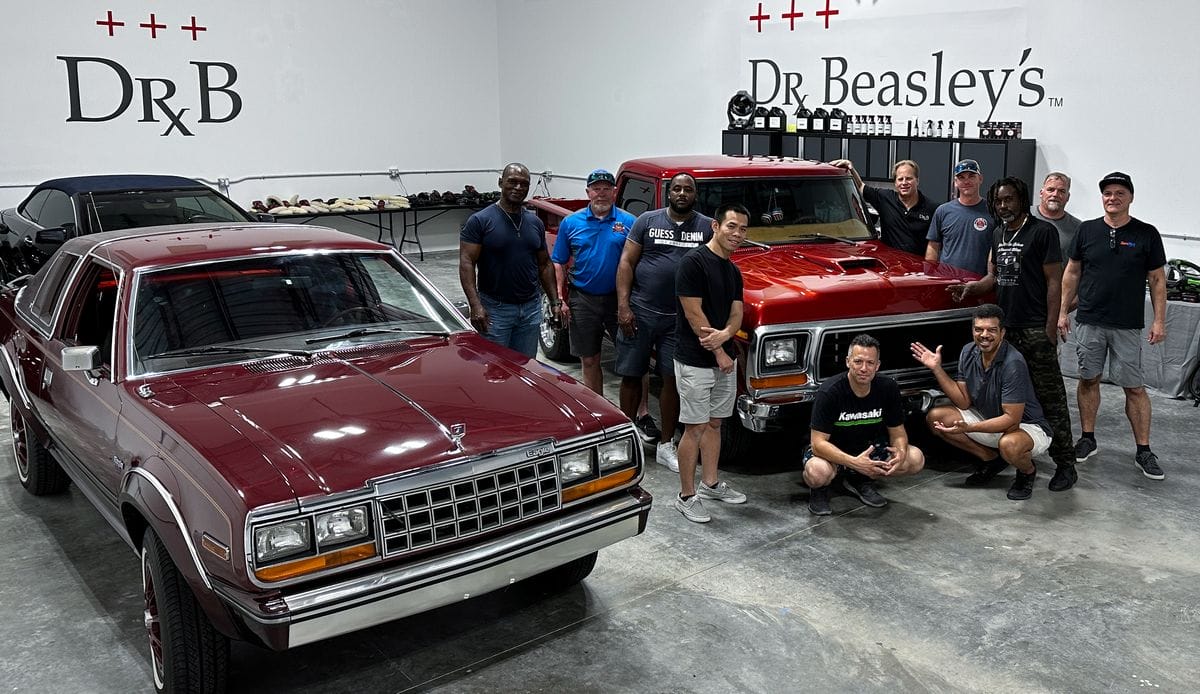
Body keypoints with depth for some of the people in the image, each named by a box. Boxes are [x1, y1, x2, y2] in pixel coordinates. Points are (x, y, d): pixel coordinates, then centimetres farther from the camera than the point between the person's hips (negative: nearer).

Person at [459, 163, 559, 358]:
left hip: (531, 308, 5)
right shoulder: (480, 221, -6)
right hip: (494, 309, -5)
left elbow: (544, 264, 16)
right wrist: (475, 305, -22)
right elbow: (466, 263, -12)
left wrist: (555, 301, 8)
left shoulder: (535, 223, 10)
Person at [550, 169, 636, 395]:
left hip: (618, 299, -1)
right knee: (589, 361, 10)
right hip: (583, 300, 2)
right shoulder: (570, 222, 4)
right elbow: (559, 263, 6)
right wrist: (560, 299, -3)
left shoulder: (629, 222, 0)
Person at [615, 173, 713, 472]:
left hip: (681, 318, 1)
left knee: (673, 379, 5)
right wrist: (623, 307, -9)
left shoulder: (707, 227, 5)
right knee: (631, 376, 6)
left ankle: (666, 445, 17)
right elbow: (626, 263, 1)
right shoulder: (647, 221, 3)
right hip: (640, 312, 0)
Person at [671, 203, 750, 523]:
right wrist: (719, 353, -12)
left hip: (725, 358, 8)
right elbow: (693, 314, -17)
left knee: (714, 423, 16)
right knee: (695, 427, -3)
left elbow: (737, 315, 8)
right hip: (695, 361, -8)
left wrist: (724, 334, -16)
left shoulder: (733, 271, 11)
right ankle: (687, 496, 7)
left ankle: (710, 483, 29)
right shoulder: (694, 262, -14)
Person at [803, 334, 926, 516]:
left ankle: (862, 481, 8)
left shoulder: (889, 387, -11)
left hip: (869, 448, 5)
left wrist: (901, 452, -26)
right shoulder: (829, 392, -25)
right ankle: (819, 489, 1)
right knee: (817, 473, -39)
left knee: (916, 459, -15)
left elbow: (897, 432, -1)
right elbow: (818, 442, -27)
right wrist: (854, 463, -42)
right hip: (833, 452, -5)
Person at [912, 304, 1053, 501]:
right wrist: (937, 369, -13)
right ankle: (990, 458, 10)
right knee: (935, 417, -8)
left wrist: (968, 428, -38)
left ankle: (1028, 472, -1)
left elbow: (1012, 420, -28)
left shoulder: (1013, 363, -28)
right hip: (989, 420, 7)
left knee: (1009, 444, -41)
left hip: (1027, 426, -7)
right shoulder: (968, 352, -7)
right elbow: (964, 402, -5)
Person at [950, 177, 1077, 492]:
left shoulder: (1043, 232, -5)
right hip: (1005, 326, 7)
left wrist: (1050, 329, -14)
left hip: (1035, 329, -7)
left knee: (1050, 397, -4)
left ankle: (1065, 463, 2)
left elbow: (1054, 282, -8)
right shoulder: (999, 234, 16)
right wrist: (973, 287, -1)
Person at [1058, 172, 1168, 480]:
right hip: (1089, 322, 2)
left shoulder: (1147, 234, 1)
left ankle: (1143, 451, 7)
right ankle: (1087, 439, 22)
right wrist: (1063, 311, 6)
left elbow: (1157, 280, 4)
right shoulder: (1087, 230, 5)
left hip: (1128, 326, -2)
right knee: (1088, 380, 9)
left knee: (1134, 387, 0)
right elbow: (1072, 273, 10)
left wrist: (1159, 320, -2)